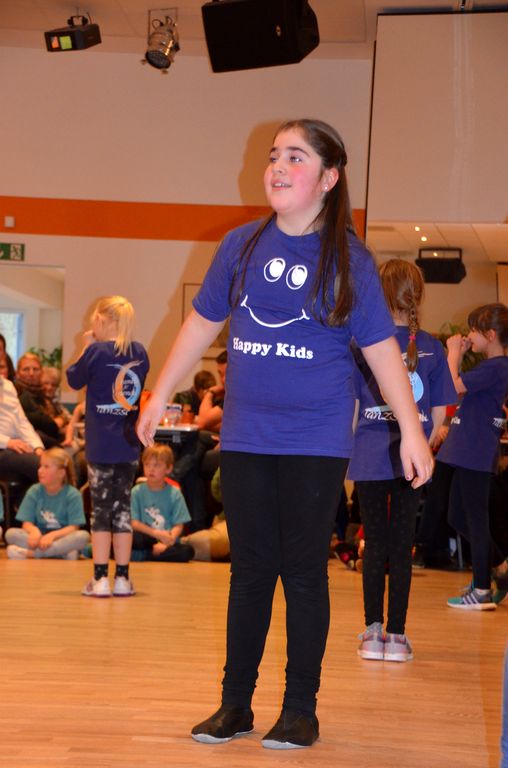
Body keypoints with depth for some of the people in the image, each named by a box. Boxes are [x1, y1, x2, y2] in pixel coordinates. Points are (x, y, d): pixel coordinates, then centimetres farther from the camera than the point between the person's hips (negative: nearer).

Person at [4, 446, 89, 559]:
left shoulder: (73, 495, -7)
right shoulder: (34, 491, 1)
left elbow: (74, 528, -12)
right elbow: (26, 523, -2)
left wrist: (52, 535, -29)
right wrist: (34, 530, -26)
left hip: (63, 539, -2)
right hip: (40, 539, 2)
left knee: (83, 536, -32)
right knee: (11, 533, -22)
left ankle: (29, 553, -31)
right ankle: (62, 553, -32)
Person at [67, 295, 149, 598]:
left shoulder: (96, 352, -10)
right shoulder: (140, 352, 4)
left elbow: (74, 380, 4)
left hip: (100, 446, -4)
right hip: (129, 445, 4)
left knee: (101, 509, 1)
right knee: (122, 508, 8)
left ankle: (100, 579, 1)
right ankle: (122, 578, 9)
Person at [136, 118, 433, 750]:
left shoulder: (348, 259, -3)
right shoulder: (241, 246, 4)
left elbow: (380, 347, -2)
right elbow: (202, 323, 13)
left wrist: (411, 429, -6)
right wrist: (160, 395, 15)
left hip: (317, 441, -2)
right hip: (245, 435, 2)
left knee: (304, 570, 3)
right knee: (250, 568, 8)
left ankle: (300, 708, 14)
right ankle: (234, 704, 18)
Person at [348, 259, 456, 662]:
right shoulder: (431, 346, 0)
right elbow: (439, 413, 2)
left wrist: (351, 446, 10)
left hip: (370, 458, -1)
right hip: (412, 461, 1)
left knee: (375, 544, 8)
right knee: (402, 546, 6)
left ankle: (373, 631, 11)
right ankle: (396, 635, 7)